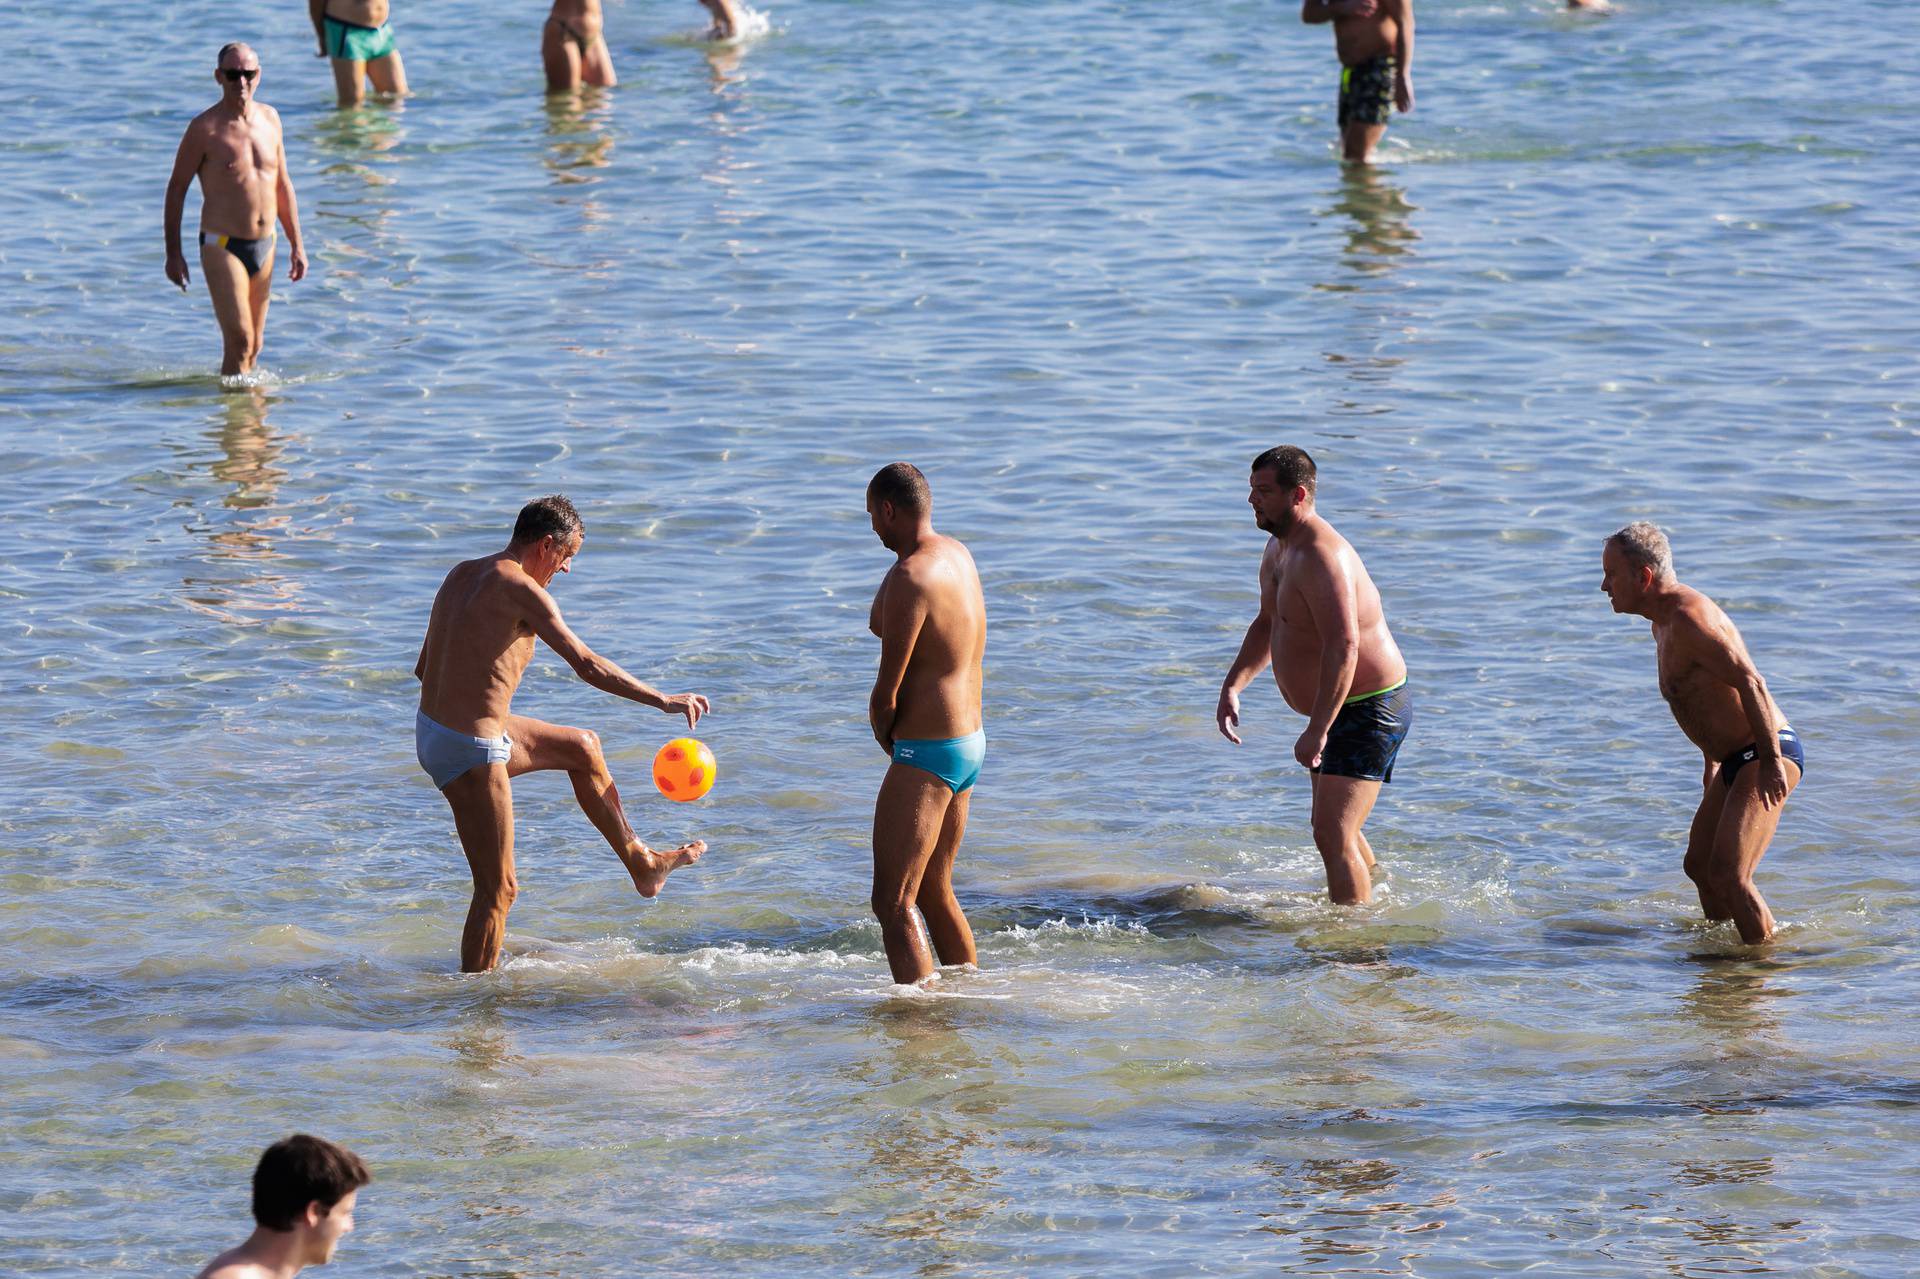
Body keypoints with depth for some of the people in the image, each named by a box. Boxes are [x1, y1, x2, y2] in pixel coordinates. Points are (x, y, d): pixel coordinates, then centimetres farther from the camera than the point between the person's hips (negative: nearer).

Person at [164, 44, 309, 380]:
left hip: (263, 247, 6)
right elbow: (176, 188, -4)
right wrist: (173, 253, -6)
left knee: (254, 345, 11)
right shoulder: (205, 128, -9)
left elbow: (282, 185, 17)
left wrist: (296, 245, 14)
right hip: (222, 246, -6)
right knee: (239, 339, -14)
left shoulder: (269, 118, 8)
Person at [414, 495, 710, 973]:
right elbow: (587, 665, -20)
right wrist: (663, 701, -12)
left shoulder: (463, 574, 9)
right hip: (471, 750, -10)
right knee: (498, 889, -1)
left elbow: (423, 668, 16)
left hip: (431, 730, 10)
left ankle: (640, 864, 38)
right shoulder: (520, 589, -18)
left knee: (582, 748, 26)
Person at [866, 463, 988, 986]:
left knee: (894, 904, -10)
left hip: (927, 755, -10)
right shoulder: (958, 555, 7)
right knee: (934, 892, 23)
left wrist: (886, 741, -1)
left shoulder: (911, 578, -21)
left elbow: (886, 694, -15)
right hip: (972, 743, 10)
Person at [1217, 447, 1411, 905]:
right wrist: (1232, 686, 10)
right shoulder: (1279, 548, 8)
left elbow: (1343, 648, -34)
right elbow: (1267, 625, 23)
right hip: (1343, 710, 11)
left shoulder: (1321, 558, -26)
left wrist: (1316, 732, -35)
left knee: (1333, 834, -18)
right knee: (1333, 827, 25)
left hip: (1369, 711, -11)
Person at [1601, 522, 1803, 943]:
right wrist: (1712, 760, 31)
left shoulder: (1688, 617, -21)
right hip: (1735, 759, 11)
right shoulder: (1664, 621, 13)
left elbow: (1749, 682, -28)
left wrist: (1771, 761, -29)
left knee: (1728, 876, -18)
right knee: (1699, 866, 21)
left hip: (1765, 756, -11)